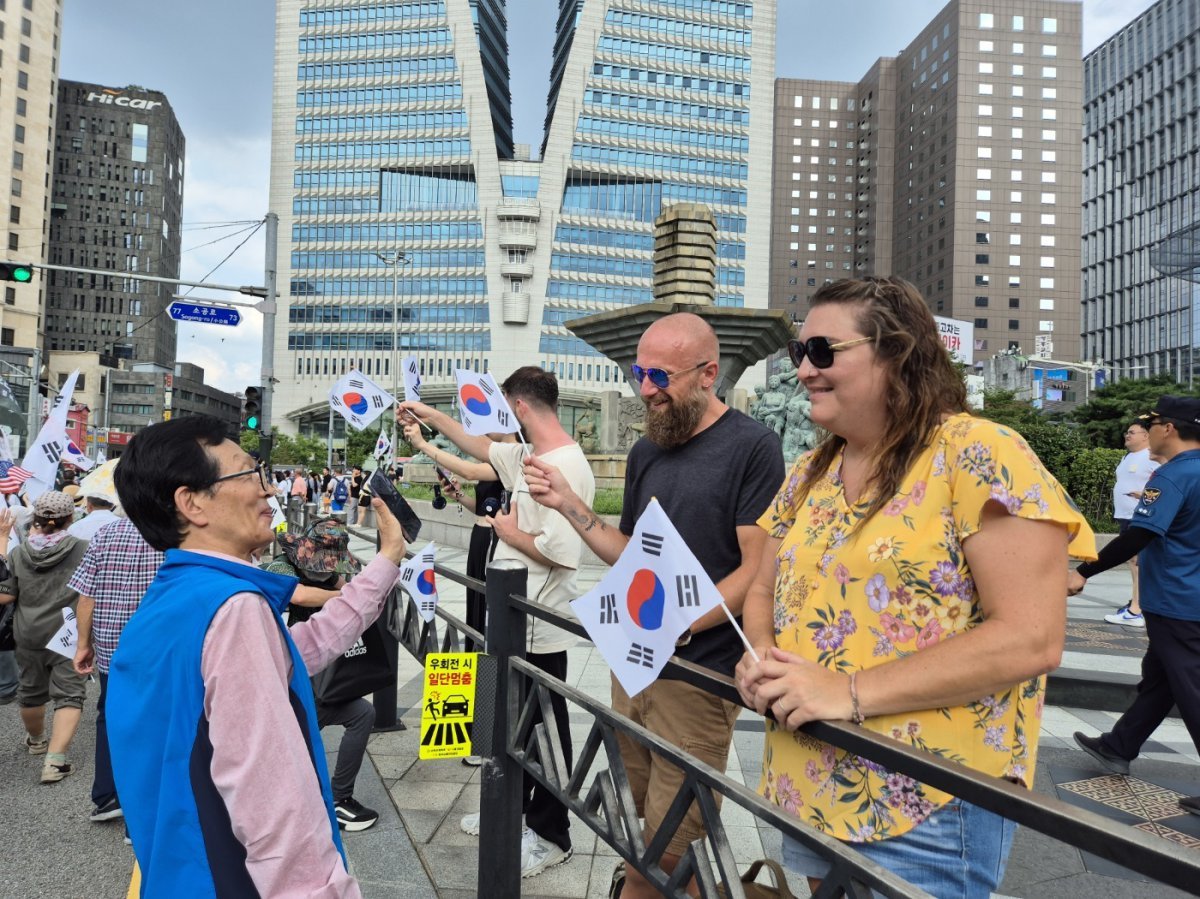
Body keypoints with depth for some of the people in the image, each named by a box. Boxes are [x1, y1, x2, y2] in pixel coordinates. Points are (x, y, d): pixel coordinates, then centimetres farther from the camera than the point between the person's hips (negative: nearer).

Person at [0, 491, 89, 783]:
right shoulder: (81, 549, -12)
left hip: (29, 634, 4)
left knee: (31, 690, 23)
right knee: (69, 694, 0)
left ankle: (35, 739, 46)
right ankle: (55, 759, -12)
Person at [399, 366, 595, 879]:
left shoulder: (567, 468, -24)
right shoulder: (527, 457, 7)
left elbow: (558, 552, -30)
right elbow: (480, 447, 24)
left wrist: (509, 532, -14)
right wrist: (431, 416, 27)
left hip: (541, 627, -9)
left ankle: (551, 834, 24)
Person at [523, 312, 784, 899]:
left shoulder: (752, 446, -9)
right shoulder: (646, 452, 11)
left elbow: (758, 568, -13)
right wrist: (567, 503, 5)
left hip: (697, 676, -6)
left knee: (668, 846, 1)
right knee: (641, 828, 15)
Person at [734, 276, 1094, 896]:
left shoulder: (979, 456, -15)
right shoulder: (809, 474, 6)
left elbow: (1031, 639, -21)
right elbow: (766, 591, 14)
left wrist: (850, 692, -24)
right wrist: (761, 655, -9)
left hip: (925, 811, -6)